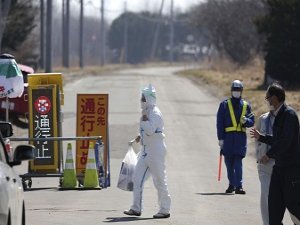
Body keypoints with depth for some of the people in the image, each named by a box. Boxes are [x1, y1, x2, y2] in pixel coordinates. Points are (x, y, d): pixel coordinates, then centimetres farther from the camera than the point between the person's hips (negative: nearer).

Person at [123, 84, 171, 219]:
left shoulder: (155, 113, -15)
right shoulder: (147, 112, 13)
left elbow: (150, 130, -27)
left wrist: (144, 117, -21)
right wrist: (141, 136, 12)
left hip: (155, 150, -10)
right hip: (146, 150, 10)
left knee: (159, 180, -3)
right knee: (138, 179, 7)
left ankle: (165, 210, 5)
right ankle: (136, 208, 11)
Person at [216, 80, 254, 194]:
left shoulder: (246, 105, 11)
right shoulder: (224, 104, 6)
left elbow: (252, 121, 12)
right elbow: (220, 122, 3)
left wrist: (246, 121, -12)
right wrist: (220, 138, -5)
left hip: (241, 138, -1)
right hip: (228, 137, 1)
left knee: (238, 163, -10)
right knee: (229, 162, 7)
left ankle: (238, 186, -12)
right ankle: (231, 184, 21)